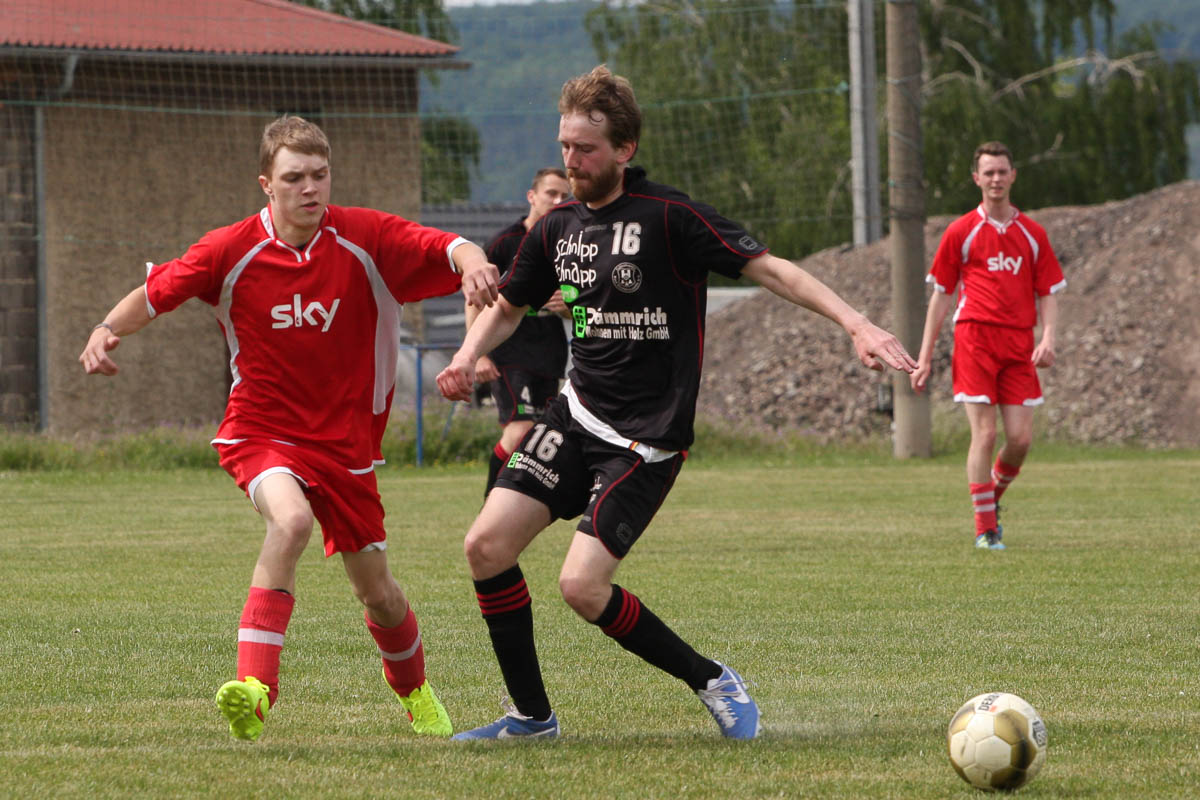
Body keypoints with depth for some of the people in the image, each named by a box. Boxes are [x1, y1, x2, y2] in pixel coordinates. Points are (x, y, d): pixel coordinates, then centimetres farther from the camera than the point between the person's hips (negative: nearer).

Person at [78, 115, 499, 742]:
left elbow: (451, 250, -15)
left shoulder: (365, 238, -9)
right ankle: (253, 687, -41)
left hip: (345, 439, 2)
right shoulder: (233, 250, -9)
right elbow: (157, 292, 3)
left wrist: (474, 264, -38)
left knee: (377, 594, 9)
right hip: (261, 430, -2)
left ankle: (414, 691, 42)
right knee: (291, 518, -36)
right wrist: (109, 330, -14)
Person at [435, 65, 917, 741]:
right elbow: (508, 306, 23)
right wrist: (468, 356, 3)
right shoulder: (558, 229, 6)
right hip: (577, 414, 7)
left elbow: (769, 267, -16)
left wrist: (856, 324, -26)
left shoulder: (667, 216, -14)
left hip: (647, 438, -7)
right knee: (487, 545, -5)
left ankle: (711, 680, 2)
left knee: (582, 585, -18)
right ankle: (532, 715, 10)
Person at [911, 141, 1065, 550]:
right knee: (985, 432, -10)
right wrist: (925, 357, 6)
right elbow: (940, 296, 9)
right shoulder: (961, 232, 6)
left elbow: (1048, 293, 14)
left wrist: (1048, 338, -5)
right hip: (974, 337, -3)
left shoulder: (1032, 234, 12)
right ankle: (985, 528, -3)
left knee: (1021, 438, -4)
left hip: (1019, 344, 3)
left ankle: (994, 493, 26)